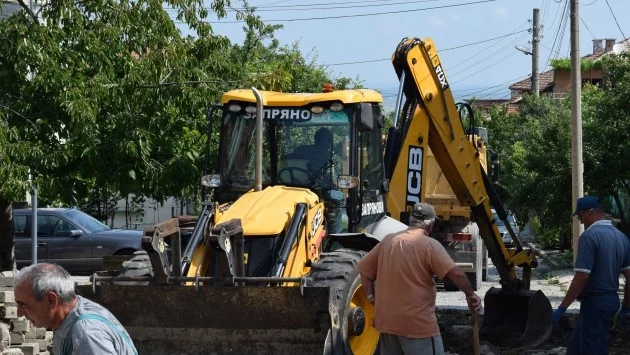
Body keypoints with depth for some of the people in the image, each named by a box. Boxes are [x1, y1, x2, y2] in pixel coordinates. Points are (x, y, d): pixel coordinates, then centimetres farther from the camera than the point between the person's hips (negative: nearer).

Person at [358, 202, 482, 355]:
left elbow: (365, 268, 14)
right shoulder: (429, 244, -10)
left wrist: (371, 295, 15)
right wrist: (470, 294, -6)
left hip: (387, 320, 6)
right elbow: (455, 273, -18)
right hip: (418, 324, -6)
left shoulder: (388, 240, 8)